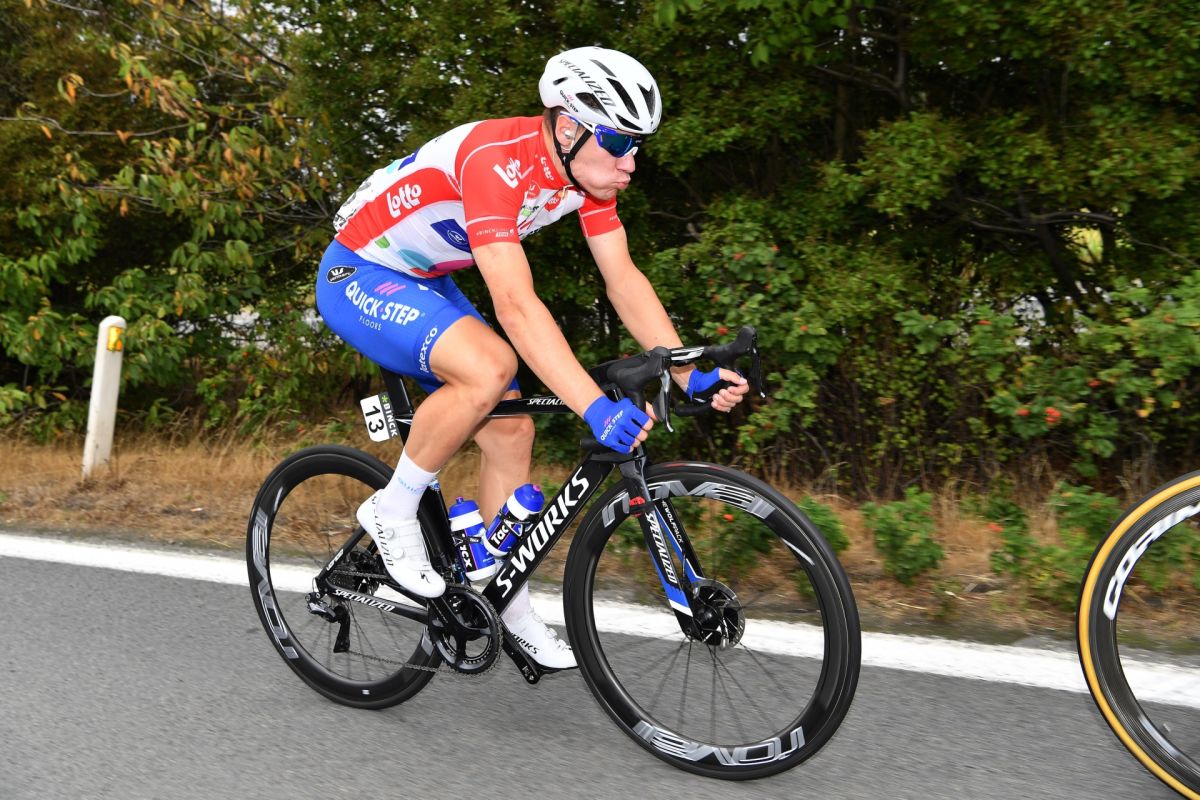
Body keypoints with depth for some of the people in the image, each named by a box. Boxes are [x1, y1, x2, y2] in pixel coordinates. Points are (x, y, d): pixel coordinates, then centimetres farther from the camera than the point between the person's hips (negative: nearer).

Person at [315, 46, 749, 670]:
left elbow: (624, 280, -8)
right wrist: (595, 407, -47)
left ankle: (508, 603, 14)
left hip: (424, 284, 8)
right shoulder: (496, 162, -33)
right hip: (357, 275, -8)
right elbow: (516, 305, -41)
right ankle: (393, 511, -10)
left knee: (511, 430, 0)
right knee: (489, 367, -33)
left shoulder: (587, 168, -8)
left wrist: (691, 375, -16)